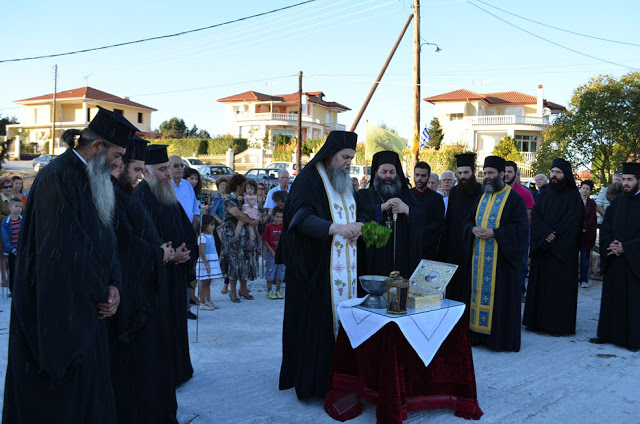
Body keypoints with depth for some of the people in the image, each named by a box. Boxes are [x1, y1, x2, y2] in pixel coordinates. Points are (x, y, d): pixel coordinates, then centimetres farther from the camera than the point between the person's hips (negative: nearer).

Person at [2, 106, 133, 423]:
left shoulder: (90, 180, 11)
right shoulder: (57, 178, -18)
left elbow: (105, 240, 11)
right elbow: (62, 251, -23)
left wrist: (112, 285, -4)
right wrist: (100, 294, -12)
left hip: (84, 311, 9)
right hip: (59, 311, -9)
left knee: (88, 389, 15)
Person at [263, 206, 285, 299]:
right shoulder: (269, 227, -7)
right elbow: (265, 241, -7)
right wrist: (272, 251, -11)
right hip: (271, 253, -3)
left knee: (280, 272, 8)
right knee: (270, 271, 2)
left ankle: (278, 291, 19)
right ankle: (269, 291, 12)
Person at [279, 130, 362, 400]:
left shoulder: (344, 182, 17)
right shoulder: (309, 178, -7)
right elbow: (301, 216, -21)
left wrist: (356, 227, 2)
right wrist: (334, 228, -35)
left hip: (344, 268, 7)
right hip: (315, 267, -7)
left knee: (340, 318, 5)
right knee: (315, 322, -3)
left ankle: (335, 376, 15)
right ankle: (309, 380, 7)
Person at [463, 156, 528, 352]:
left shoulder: (514, 198, -5)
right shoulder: (482, 197, 14)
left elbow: (521, 227, -12)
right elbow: (468, 220, 18)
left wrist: (494, 232, -19)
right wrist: (474, 230, -5)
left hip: (501, 258, -6)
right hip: (479, 257, 6)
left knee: (499, 295, -3)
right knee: (479, 292, 8)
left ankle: (502, 339, 6)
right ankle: (479, 334, 17)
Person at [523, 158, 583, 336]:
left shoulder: (573, 196, -1)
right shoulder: (544, 195, 13)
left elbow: (572, 222, -10)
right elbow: (535, 216, 3)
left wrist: (554, 235, -15)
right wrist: (546, 234, -12)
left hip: (562, 250, -5)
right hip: (541, 247, 5)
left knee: (560, 286, -3)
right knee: (539, 284, 6)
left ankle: (559, 324, 3)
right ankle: (538, 321, 13)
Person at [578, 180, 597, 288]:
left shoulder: (592, 203, 9)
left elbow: (593, 218, 1)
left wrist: (584, 227, -13)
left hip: (587, 233, 1)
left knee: (585, 257, 2)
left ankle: (584, 280, 6)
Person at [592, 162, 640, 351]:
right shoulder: (616, 203, 10)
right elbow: (605, 229, 9)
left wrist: (624, 247, -17)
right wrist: (610, 246, -8)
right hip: (614, 260, 5)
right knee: (611, 298, 9)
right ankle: (607, 334, 18)